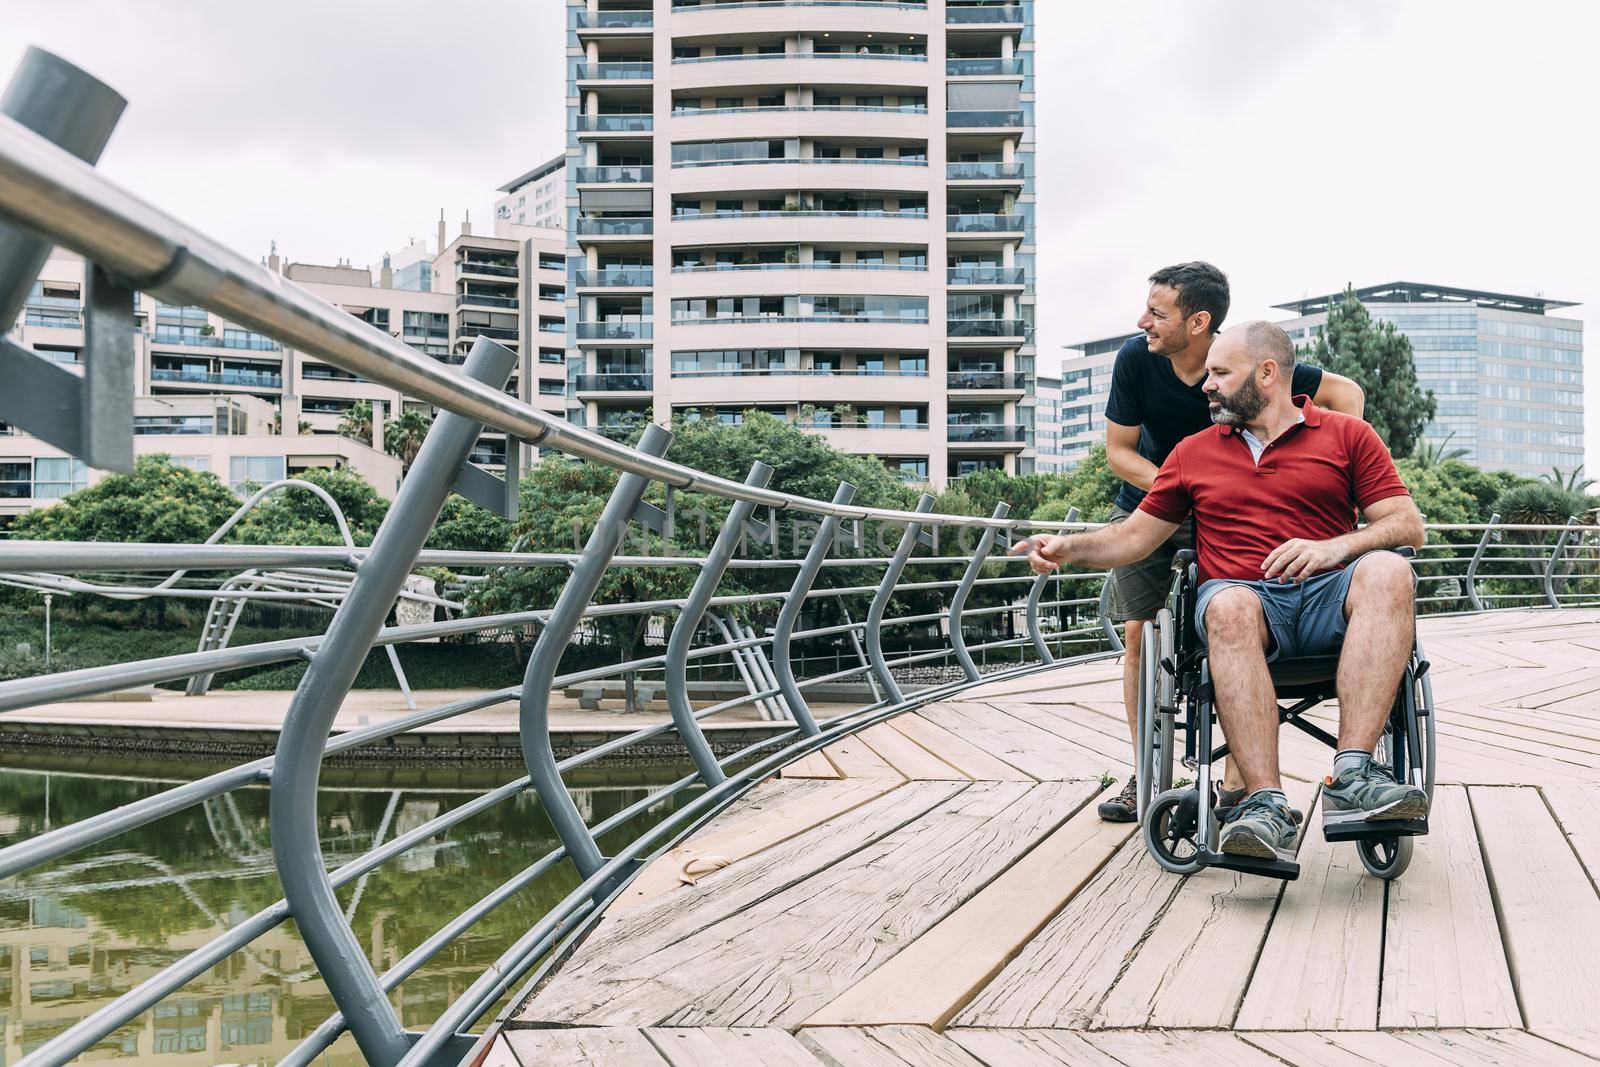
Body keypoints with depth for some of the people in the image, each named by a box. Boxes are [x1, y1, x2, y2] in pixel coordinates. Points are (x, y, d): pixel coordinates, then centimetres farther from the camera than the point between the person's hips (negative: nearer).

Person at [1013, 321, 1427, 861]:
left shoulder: (1348, 435, 16)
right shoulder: (1194, 453, 22)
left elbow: (1408, 524, 7)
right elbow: (1136, 536, 23)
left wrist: (1335, 546, -12)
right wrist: (1069, 546, 4)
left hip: (1327, 597, 0)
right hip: (1244, 597, 0)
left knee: (1388, 571, -33)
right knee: (1228, 606, -37)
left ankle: (1351, 777, -40)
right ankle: (1265, 805, -46)